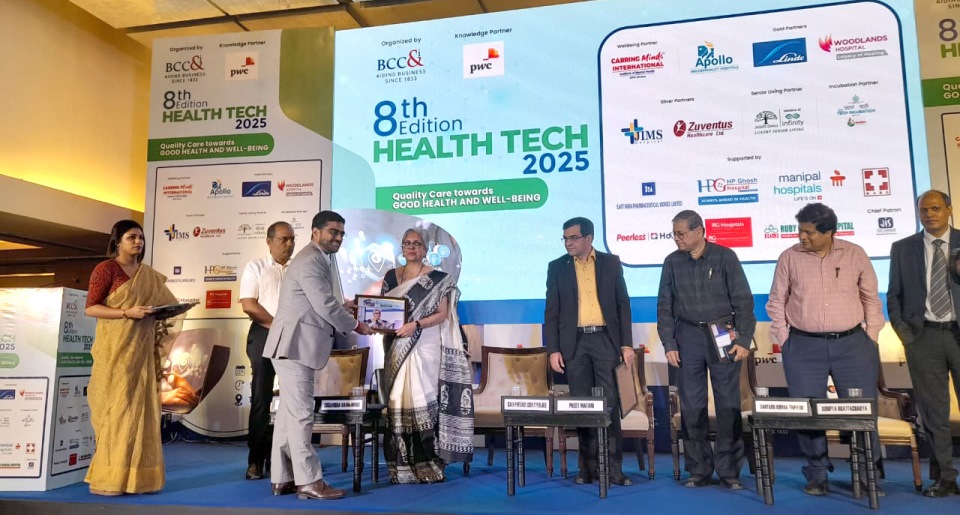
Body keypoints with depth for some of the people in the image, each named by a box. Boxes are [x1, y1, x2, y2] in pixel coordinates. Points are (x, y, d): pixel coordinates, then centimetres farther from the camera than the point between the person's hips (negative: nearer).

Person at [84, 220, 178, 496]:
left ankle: (137, 476, 10)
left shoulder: (150, 276, 15)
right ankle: (106, 479, 1)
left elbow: (167, 304, 19)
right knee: (115, 408, -7)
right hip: (115, 349, -6)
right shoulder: (106, 269, -3)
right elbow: (91, 308, -8)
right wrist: (128, 312, -18)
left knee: (141, 409, 4)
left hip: (142, 350, 6)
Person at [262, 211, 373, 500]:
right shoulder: (311, 261, -14)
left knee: (290, 412, 11)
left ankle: (282, 479, 17)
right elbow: (325, 307, -19)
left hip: (298, 344, 11)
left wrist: (342, 306, 10)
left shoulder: (321, 260, 20)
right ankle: (308, 481, -2)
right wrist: (356, 326, -8)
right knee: (301, 413, -7)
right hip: (294, 344, -11)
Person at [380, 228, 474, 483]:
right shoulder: (391, 276, 14)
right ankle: (401, 467, 6)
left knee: (423, 400, -9)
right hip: (398, 349, 4)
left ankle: (427, 465, -2)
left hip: (425, 348, -4)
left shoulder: (437, 278, 1)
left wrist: (416, 324, -18)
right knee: (399, 402, 1)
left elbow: (442, 314, -4)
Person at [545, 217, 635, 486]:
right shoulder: (557, 267, 6)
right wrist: (553, 350, -2)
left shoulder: (611, 262, 7)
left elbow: (623, 304, 7)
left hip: (605, 340, 0)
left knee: (610, 404, -1)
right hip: (574, 343, 1)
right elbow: (551, 312, 5)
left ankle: (613, 468, 6)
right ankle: (588, 466, 15)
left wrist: (626, 343, 0)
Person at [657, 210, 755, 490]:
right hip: (688, 336, 2)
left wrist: (744, 340, -8)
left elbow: (743, 300, -2)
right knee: (692, 405, 3)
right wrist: (668, 345, 1)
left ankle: (729, 470, 12)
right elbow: (665, 306, 7)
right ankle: (699, 470, 14)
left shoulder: (725, 257, -2)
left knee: (728, 403, 1)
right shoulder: (672, 262, 4)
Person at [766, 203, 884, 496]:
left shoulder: (854, 254, 3)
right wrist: (783, 340, 1)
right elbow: (776, 302, 5)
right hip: (804, 347, 0)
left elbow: (871, 298, 10)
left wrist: (871, 338, 5)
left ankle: (867, 474, 19)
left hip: (852, 343, 1)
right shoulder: (789, 257, 1)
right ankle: (817, 475, 15)